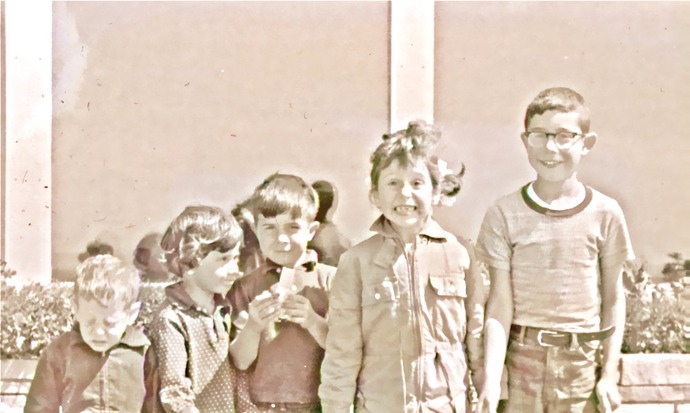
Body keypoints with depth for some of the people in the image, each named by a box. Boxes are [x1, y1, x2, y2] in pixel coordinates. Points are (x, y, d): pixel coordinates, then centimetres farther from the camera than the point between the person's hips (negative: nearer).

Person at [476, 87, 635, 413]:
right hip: (523, 361, -1)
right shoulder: (505, 214, -3)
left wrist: (609, 374, 2)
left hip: (582, 363, 1)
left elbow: (613, 297, 5)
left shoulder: (605, 213, 0)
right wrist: (491, 380, -13)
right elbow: (501, 303, -5)